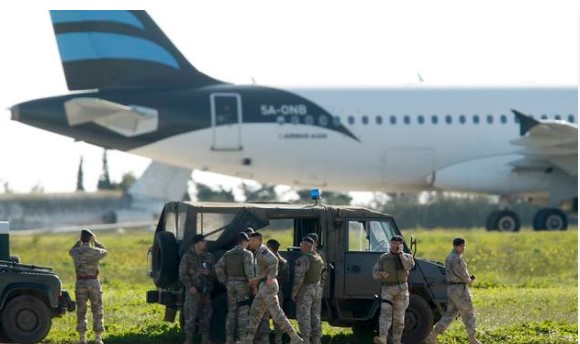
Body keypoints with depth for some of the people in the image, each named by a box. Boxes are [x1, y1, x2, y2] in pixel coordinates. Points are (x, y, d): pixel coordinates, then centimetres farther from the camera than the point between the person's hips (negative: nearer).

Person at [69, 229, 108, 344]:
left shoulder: (75, 252, -3)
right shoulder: (95, 251, -7)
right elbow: (105, 252, 17)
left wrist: (80, 241, 23)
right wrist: (96, 241, 25)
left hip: (80, 283, 2)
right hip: (94, 282, -2)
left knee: (81, 311, 8)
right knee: (97, 311, 7)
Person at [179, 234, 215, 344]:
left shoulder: (209, 256, 12)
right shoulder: (187, 257, -3)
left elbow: (214, 272, 16)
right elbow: (182, 275, -6)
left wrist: (208, 273, -7)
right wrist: (190, 286, -17)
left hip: (206, 290, 5)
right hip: (193, 290, -5)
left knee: (206, 315, 8)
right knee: (190, 316, -8)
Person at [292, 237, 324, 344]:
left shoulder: (303, 260, -19)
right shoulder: (319, 259, 9)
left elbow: (299, 278, -22)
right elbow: (322, 274, 17)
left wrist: (294, 293, -13)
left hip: (305, 290, -8)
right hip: (316, 289, 8)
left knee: (303, 316, -4)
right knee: (315, 315, 14)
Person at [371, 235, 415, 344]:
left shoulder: (407, 257, 5)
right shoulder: (383, 258, 7)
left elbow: (409, 266, -18)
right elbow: (375, 273, 6)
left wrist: (400, 253, -12)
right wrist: (381, 274, -17)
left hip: (401, 289, 1)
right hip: (387, 289, 0)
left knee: (399, 317, 7)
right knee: (385, 312, -18)